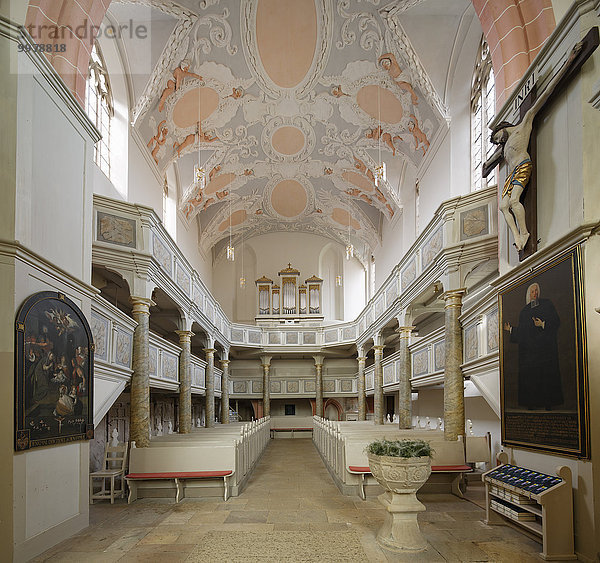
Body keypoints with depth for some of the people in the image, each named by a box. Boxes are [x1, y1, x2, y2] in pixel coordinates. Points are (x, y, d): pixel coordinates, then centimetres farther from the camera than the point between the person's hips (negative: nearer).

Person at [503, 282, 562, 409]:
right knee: (529, 373, -3)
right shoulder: (524, 310, 19)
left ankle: (548, 403, -4)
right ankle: (531, 402, -1)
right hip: (529, 348, 4)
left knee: (546, 373, -7)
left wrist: (543, 324, -16)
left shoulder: (546, 304, 8)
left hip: (545, 345, -3)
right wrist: (511, 329, 14)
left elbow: (556, 321, -2)